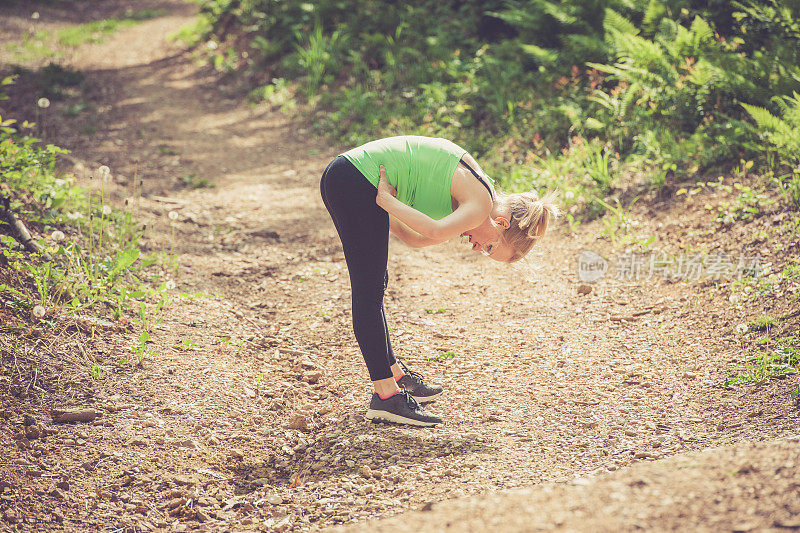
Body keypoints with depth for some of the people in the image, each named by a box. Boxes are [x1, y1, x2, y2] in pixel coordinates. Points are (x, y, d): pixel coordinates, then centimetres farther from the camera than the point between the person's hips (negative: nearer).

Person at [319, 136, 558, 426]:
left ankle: (394, 374, 31)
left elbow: (415, 238, 15)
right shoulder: (481, 203, -11)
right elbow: (436, 232, -30)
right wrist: (386, 200, -22)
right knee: (369, 292, -6)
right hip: (358, 183, -10)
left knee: (373, 286, 18)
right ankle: (386, 396, -3)